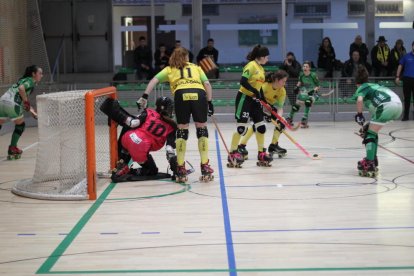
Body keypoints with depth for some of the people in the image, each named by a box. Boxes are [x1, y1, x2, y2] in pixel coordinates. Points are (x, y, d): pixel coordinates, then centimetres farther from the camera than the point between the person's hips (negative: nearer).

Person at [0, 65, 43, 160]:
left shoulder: (24, 80, 29)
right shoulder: (31, 81, 2)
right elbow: (21, 88, -20)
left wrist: (32, 110, 36)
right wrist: (26, 101, -10)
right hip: (12, 103, -8)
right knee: (20, 125, 13)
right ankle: (12, 149, 16)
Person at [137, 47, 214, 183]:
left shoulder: (170, 69, 29)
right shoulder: (196, 67, 30)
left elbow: (154, 80, 16)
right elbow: (207, 84, 17)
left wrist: (145, 96, 12)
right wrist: (209, 102, 18)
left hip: (181, 95, 0)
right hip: (199, 94, 0)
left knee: (182, 130, 10)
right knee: (202, 129, 11)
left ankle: (181, 170, 9)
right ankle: (205, 168, 8)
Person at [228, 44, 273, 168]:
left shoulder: (261, 69, 14)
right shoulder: (251, 66, -13)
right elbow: (243, 82, -23)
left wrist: (263, 98, 16)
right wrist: (255, 92, -26)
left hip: (254, 100, 9)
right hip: (244, 98, -9)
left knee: (261, 126, 6)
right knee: (242, 127, -9)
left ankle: (261, 154, 14)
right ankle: (232, 154, 0)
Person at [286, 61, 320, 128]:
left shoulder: (313, 75, -19)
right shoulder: (301, 74, -5)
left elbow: (318, 86, -10)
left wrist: (314, 90, -27)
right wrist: (297, 86, 1)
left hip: (312, 93, -5)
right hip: (303, 92, 5)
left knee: (308, 102, -33)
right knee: (297, 104, 3)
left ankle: (304, 119, -28)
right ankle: (290, 118, 28)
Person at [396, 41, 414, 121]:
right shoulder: (406, 56, 5)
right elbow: (400, 66, 8)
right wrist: (397, 77, 0)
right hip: (407, 79, 0)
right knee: (407, 98, 5)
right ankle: (406, 115, 12)